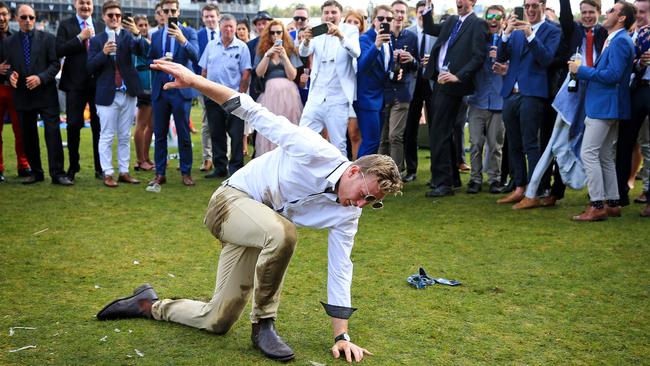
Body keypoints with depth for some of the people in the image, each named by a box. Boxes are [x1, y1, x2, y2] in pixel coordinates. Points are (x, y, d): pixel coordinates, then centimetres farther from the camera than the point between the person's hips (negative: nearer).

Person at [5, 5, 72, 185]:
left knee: (53, 133, -7)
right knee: (28, 136, 9)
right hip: (22, 96, 3)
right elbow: (7, 66, 9)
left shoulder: (47, 38, 1)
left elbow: (55, 64, -3)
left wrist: (41, 78, -17)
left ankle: (57, 173, -5)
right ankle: (36, 172, 19)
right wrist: (10, 75, -13)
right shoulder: (9, 42, 8)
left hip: (46, 94, -3)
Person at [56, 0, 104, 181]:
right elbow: (59, 50, -9)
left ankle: (100, 168, 15)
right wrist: (80, 37, -13)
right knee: (73, 126, 1)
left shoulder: (101, 27, 10)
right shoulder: (65, 25, 4)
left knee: (99, 126, 5)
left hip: (98, 83, 2)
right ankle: (73, 166, 17)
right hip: (75, 84, -1)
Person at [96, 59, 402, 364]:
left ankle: (149, 305, 29)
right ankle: (263, 324, -20)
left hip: (261, 229, 7)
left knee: (216, 323, 2)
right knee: (282, 232, -40)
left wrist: (341, 336, -7)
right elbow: (257, 114, -23)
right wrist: (193, 80, -27)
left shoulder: (347, 214, -10)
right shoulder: (316, 151, -27)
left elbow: (340, 270, -5)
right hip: (232, 199, -6)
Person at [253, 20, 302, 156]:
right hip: (269, 92, 0)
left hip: (288, 92, 0)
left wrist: (284, 56, -8)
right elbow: (259, 73, -1)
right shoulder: (262, 51, 13)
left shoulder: (290, 51, 11)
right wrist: (268, 54, -10)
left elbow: (292, 76, 2)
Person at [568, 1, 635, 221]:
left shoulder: (620, 41, -14)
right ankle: (612, 204, 18)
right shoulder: (613, 40, 18)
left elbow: (613, 75, -22)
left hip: (605, 106, -10)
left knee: (588, 153, -11)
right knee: (605, 157, 13)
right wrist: (581, 71, 8)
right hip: (606, 106, 10)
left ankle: (597, 206, -10)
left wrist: (581, 70, -15)